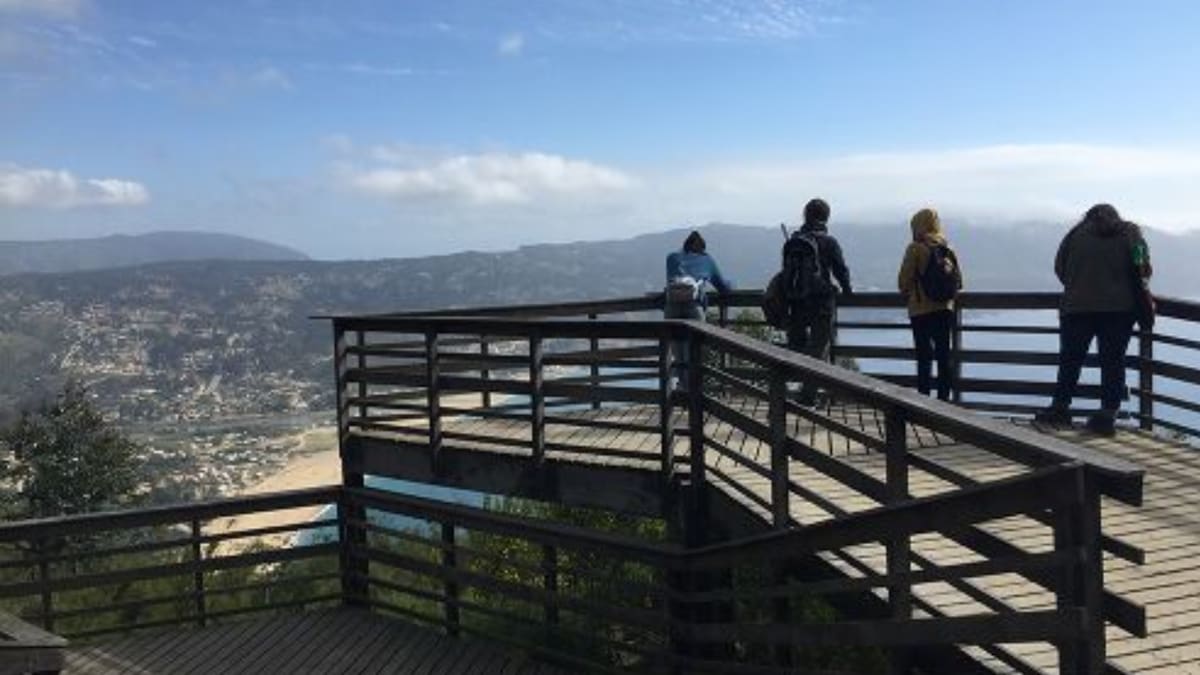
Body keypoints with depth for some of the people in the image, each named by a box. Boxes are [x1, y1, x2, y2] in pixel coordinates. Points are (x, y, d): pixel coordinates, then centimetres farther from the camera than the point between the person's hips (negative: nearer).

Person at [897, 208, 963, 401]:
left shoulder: (916, 248, -10)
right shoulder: (948, 249, 4)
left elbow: (904, 279, -9)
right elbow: (958, 281, 7)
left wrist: (907, 297, 10)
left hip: (921, 311, -4)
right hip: (945, 309, 5)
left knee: (924, 358, -1)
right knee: (944, 356, 11)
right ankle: (944, 398, 16)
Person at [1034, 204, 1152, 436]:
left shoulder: (1077, 234, 9)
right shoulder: (1131, 234, 9)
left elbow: (1060, 268, 6)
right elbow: (1143, 270, 4)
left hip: (1077, 307, 0)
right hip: (1120, 309, 0)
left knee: (1070, 358, 9)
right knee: (1113, 362, 4)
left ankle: (1060, 407, 13)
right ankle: (1108, 414, 0)